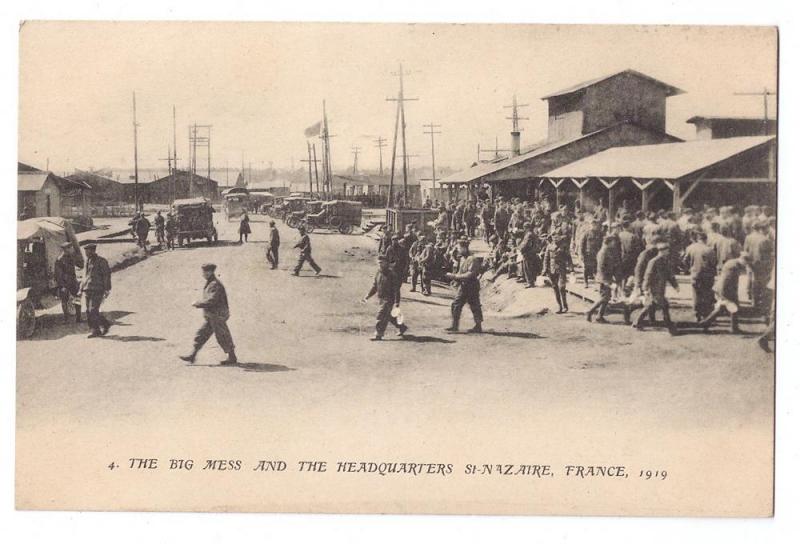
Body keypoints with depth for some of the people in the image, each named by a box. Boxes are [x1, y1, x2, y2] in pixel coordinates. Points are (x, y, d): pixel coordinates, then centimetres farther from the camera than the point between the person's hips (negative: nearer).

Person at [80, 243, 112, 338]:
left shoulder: (101, 261, -5)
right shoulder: (88, 261, 17)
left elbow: (107, 275, -8)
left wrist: (107, 289, -14)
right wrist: (82, 288, 18)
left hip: (98, 290, -8)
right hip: (88, 290, 8)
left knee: (93, 310, -14)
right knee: (89, 311, 4)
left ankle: (95, 330, -8)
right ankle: (105, 324, 16)